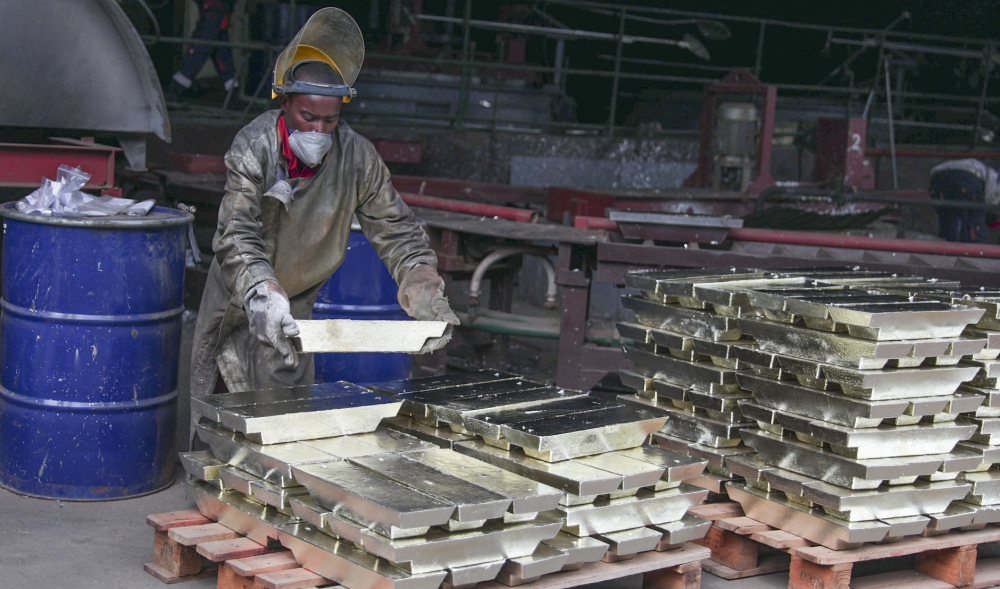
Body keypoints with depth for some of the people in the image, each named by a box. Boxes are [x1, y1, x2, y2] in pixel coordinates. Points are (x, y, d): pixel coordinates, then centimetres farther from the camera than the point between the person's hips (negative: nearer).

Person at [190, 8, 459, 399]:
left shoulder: (358, 157, -16)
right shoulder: (253, 147, -23)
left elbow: (397, 233, -10)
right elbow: (237, 238, -33)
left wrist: (426, 296, -26)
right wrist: (264, 298, -51)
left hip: (296, 308, 2)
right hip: (238, 303, -2)